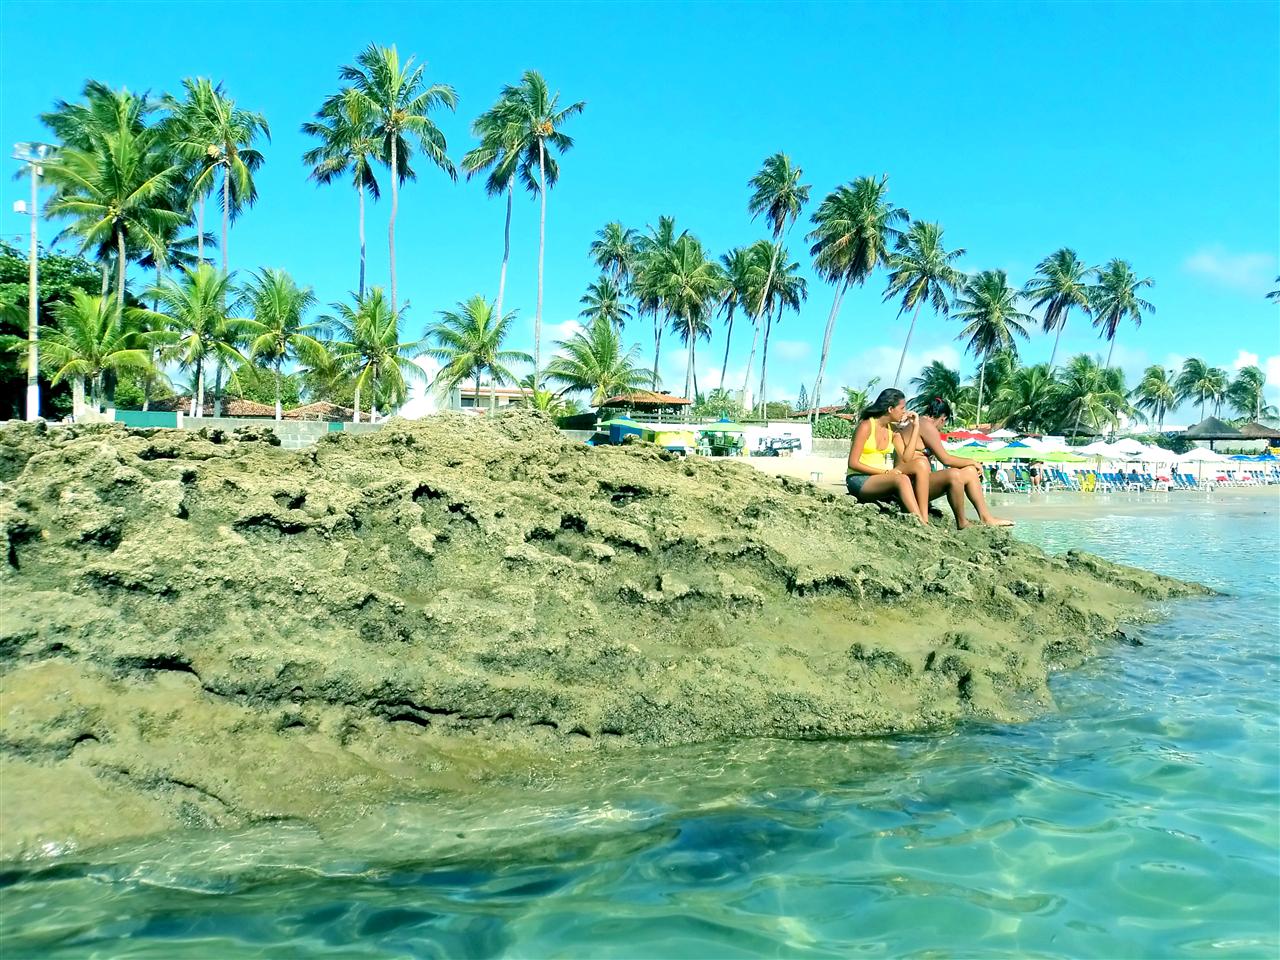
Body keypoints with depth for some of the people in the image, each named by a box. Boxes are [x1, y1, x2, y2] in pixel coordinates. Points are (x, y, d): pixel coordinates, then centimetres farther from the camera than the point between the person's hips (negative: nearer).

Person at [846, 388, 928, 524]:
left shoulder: (893, 430, 11)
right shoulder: (866, 426, -9)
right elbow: (853, 463, -13)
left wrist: (915, 426, 1)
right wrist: (885, 472, -20)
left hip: (879, 478, 7)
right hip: (859, 480, -6)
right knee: (902, 479, -32)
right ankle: (922, 525, -37)